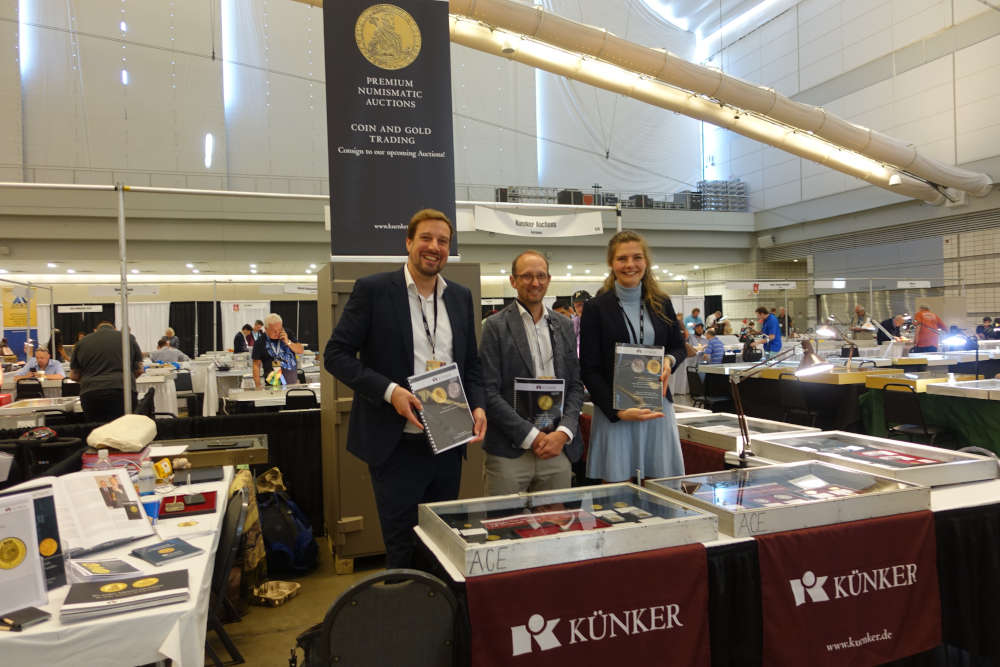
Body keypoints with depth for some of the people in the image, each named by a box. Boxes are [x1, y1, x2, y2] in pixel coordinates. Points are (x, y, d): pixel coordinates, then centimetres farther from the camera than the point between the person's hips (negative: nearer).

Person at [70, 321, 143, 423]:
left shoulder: (82, 342, 16)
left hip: (90, 395, 2)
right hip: (122, 391, -2)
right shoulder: (128, 338, 12)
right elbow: (139, 370, 12)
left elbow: (73, 375, 19)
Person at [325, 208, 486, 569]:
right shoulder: (373, 289, -6)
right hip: (396, 444, -4)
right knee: (403, 549, 7)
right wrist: (389, 391, -20)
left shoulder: (461, 296, 8)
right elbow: (336, 354, -7)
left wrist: (477, 405, -3)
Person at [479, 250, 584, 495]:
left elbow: (575, 385, 12)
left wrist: (563, 433, -4)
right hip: (509, 452, -4)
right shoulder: (496, 326, -2)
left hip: (559, 449, 4)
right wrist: (531, 436, -11)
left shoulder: (564, 326, 13)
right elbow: (489, 392, -8)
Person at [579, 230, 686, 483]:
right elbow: (589, 370, -5)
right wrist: (617, 411, -16)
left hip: (658, 408, 3)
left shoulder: (661, 303, 8)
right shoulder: (596, 308, -3)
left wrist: (669, 360, -6)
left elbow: (679, 347, 18)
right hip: (614, 411, -3)